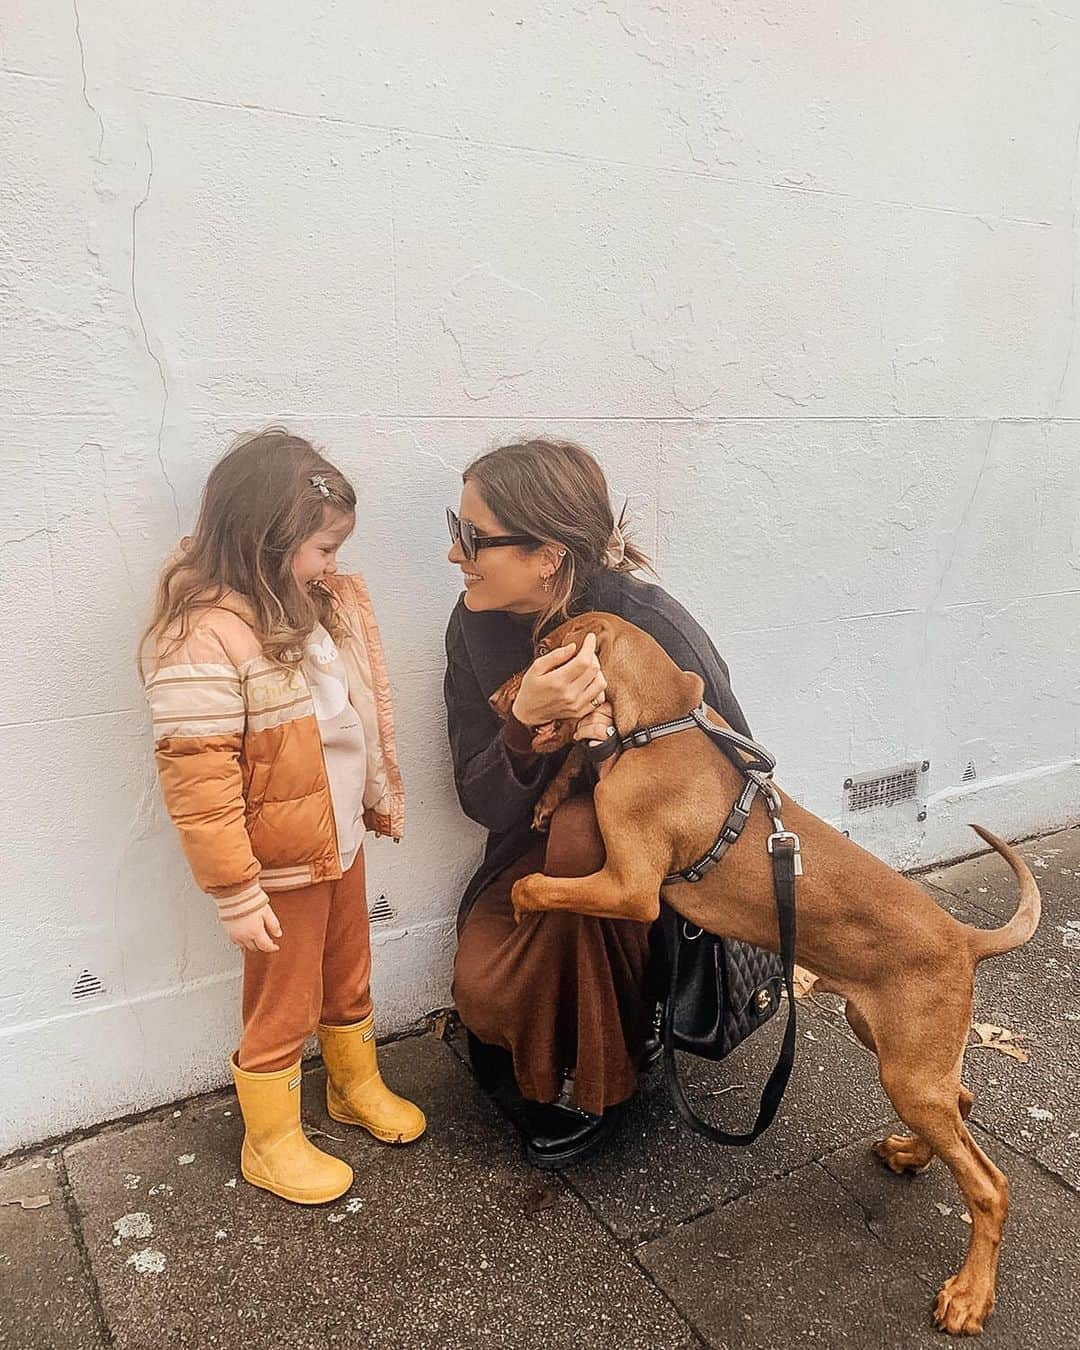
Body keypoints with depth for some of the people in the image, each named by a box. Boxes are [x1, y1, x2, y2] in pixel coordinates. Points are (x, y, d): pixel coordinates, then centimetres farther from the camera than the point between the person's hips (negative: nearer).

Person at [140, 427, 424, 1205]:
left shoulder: (329, 604, -1)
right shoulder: (205, 637, -28)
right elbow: (198, 784, -27)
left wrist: (384, 799, 16)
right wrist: (236, 895, -22)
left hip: (342, 844, 7)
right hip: (282, 867, -7)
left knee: (349, 981, 26)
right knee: (283, 1011, 14)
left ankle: (358, 1087, 51)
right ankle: (271, 1144, 37)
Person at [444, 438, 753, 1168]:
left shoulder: (653, 628, -25)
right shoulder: (478, 625, -12)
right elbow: (483, 802, -13)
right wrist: (527, 723, -34)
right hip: (541, 847, 3)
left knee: (581, 828, -35)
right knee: (484, 988, -23)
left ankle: (596, 1079, -12)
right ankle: (545, 1040, 15)